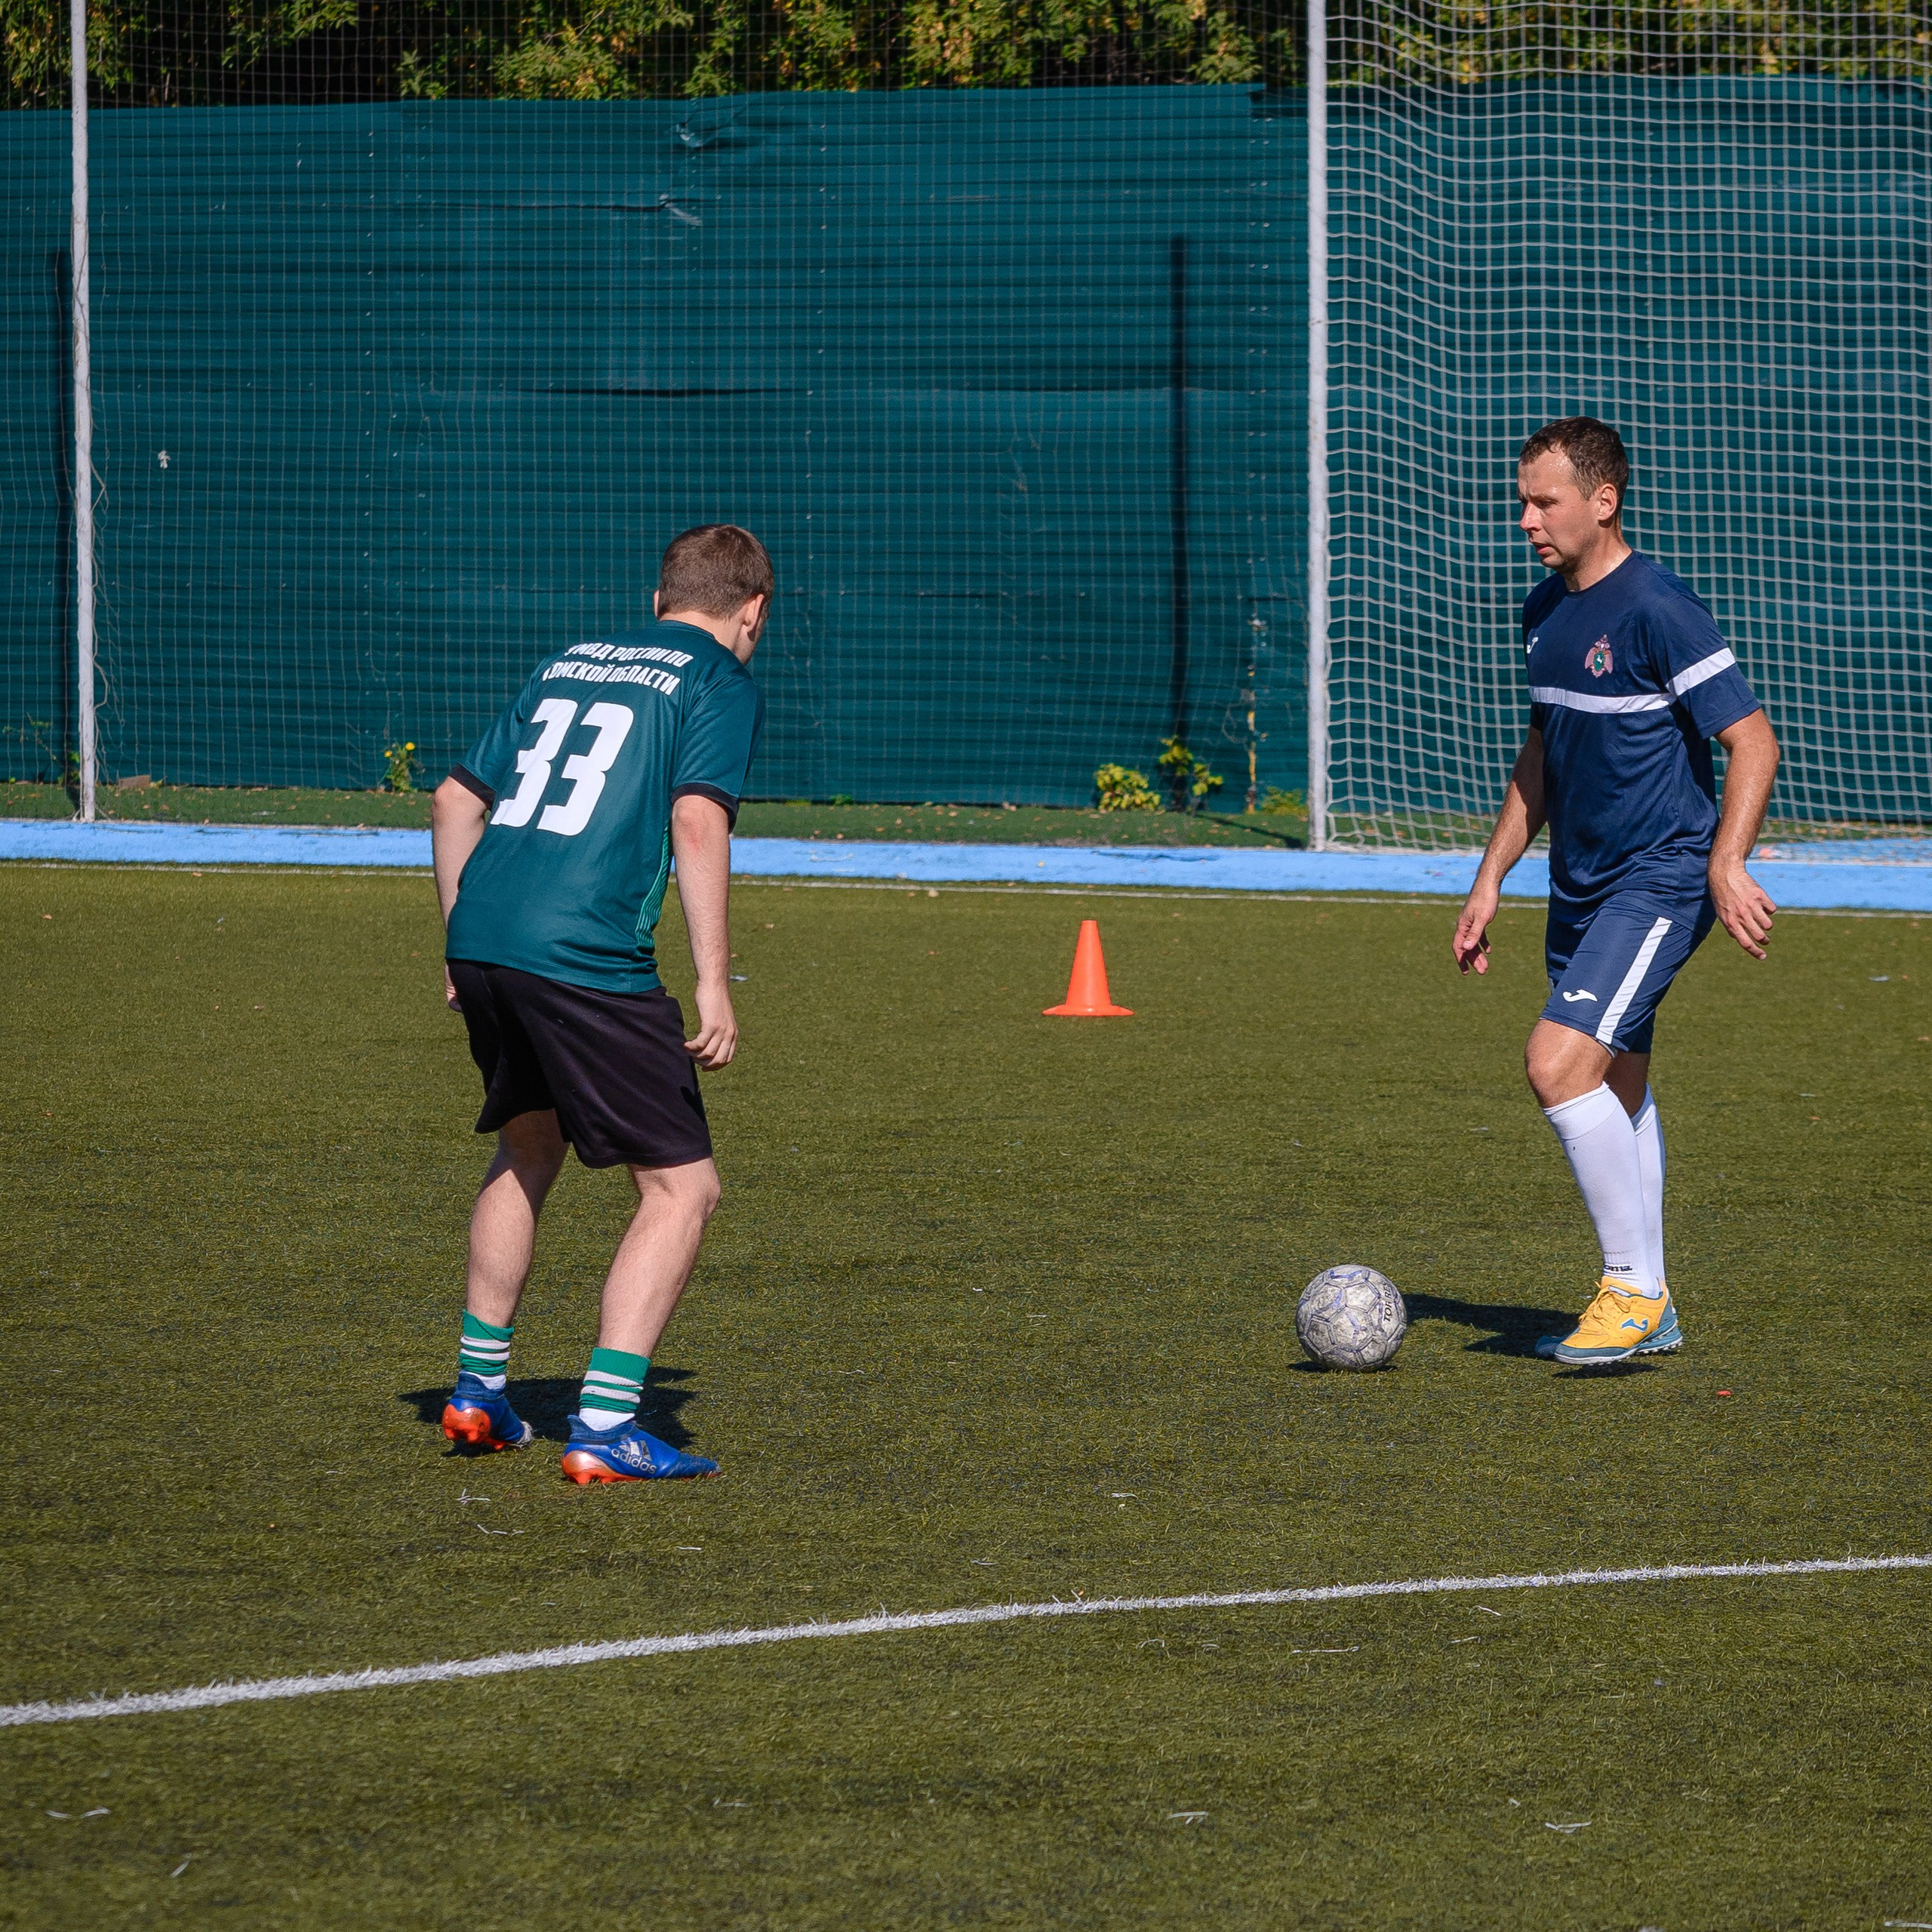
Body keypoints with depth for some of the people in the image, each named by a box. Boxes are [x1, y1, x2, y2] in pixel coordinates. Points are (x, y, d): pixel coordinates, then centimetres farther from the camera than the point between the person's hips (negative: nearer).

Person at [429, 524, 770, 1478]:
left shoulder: (567, 664, 23)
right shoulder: (721, 684, 4)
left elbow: (454, 800, 23)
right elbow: (697, 821, -12)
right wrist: (713, 983, -14)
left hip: (479, 937, 7)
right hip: (586, 959, -7)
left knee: (528, 1147, 30)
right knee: (682, 1186, 1)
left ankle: (479, 1385, 34)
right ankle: (603, 1429, -9)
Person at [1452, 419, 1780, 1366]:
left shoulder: (1658, 609, -17)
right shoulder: (1546, 610, 9)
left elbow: (1752, 740, -17)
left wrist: (1726, 865, -27)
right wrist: (1490, 879, 20)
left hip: (1658, 885, -9)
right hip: (1581, 887, 9)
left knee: (1559, 1066, -19)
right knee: (1616, 1091, 13)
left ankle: (1633, 1285, -8)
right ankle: (1646, 1309, 23)